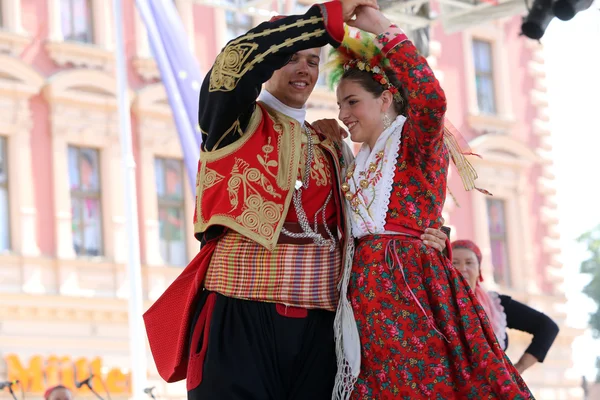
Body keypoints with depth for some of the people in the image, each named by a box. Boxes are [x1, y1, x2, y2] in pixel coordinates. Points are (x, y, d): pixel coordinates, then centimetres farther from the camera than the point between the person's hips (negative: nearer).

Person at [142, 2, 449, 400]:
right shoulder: (236, 122, 7)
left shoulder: (331, 147, 23)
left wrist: (423, 238, 1)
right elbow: (239, 59, -14)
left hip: (318, 324, 5)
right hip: (240, 315, -5)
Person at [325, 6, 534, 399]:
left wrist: (385, 31, -18)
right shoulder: (361, 162, 21)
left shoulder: (415, 139, -3)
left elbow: (431, 98, -24)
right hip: (369, 287, 8)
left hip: (410, 281, -8)